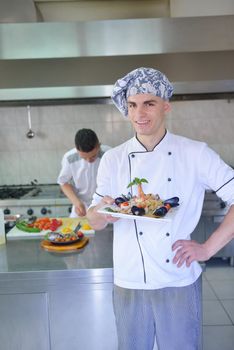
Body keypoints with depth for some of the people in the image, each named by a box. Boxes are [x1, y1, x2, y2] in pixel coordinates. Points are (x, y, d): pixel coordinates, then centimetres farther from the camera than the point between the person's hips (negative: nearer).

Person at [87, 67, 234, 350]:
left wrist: (208, 248, -10)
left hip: (180, 283, -1)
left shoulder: (196, 154, -7)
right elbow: (95, 222, 2)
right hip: (128, 283, 2)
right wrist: (103, 212, -21)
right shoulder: (113, 160, -2)